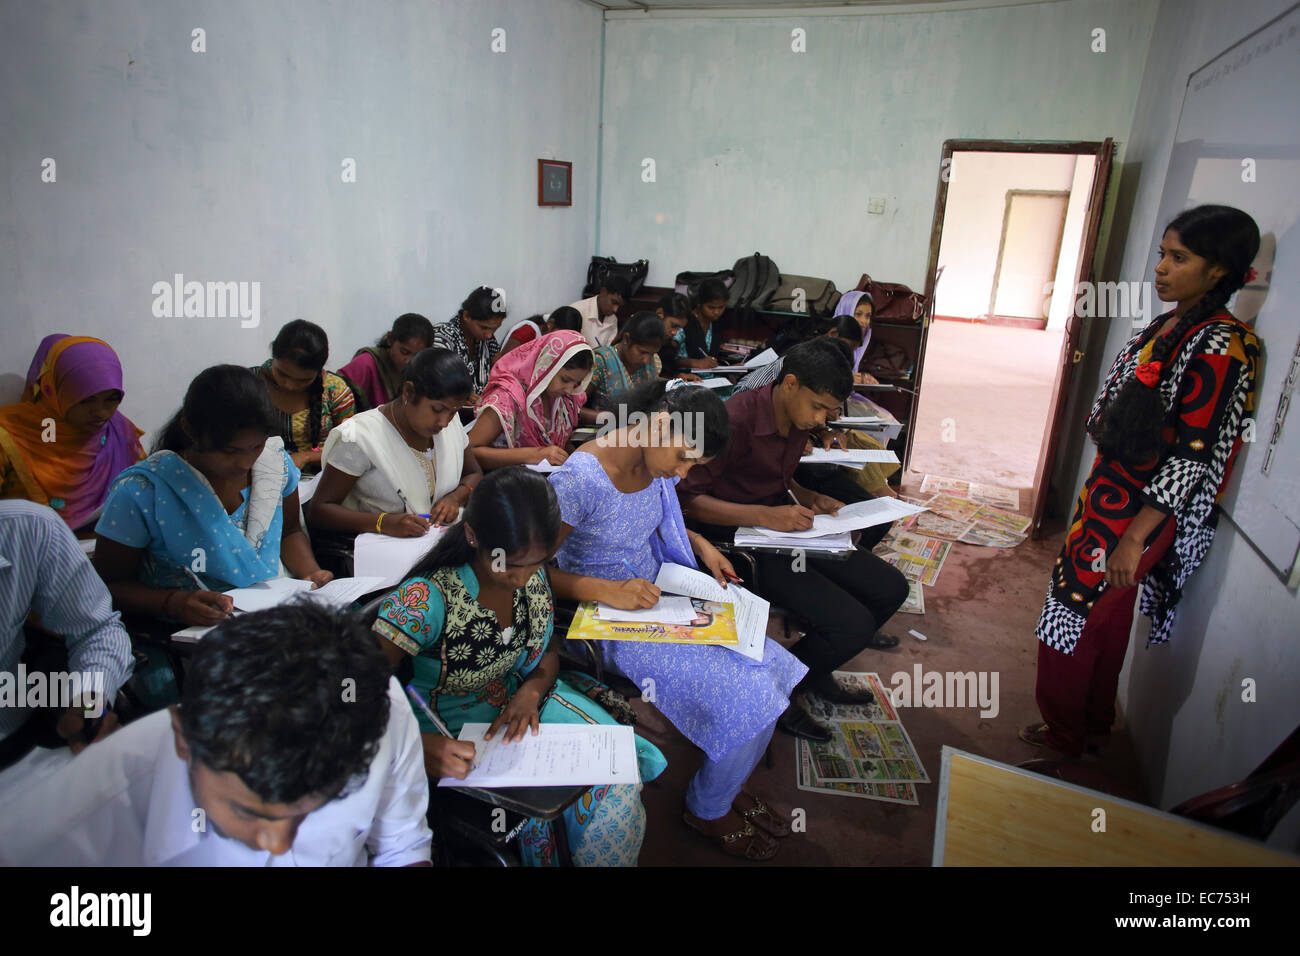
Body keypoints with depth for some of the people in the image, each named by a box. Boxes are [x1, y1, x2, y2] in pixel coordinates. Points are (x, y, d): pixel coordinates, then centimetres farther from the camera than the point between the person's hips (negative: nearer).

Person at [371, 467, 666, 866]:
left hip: (520, 701, 5)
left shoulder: (533, 575, -9)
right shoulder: (427, 598, -27)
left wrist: (532, 690, -15)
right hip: (452, 731, -5)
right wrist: (420, 746, -43)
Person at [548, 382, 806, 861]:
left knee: (773, 668, -2)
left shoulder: (659, 465, -1)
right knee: (749, 696, -14)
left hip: (658, 598, 8)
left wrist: (698, 543, 3)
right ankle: (709, 810, 16)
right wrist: (608, 591, -30)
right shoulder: (580, 479, -26)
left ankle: (728, 787, 24)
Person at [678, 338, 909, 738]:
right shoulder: (737, 419, -23)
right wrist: (763, 515, -32)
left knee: (891, 589, 6)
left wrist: (810, 498, 1)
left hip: (784, 526, 9)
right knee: (854, 625, -19)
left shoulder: (800, 417, 4)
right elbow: (686, 496, -25)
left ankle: (814, 672, 24)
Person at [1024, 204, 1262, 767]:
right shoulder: (1168, 326, 7)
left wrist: (1135, 538, -24)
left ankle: (1065, 738, 23)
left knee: (1075, 619, 3)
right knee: (1103, 621, 20)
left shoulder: (1220, 347, -20)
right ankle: (1093, 728, 39)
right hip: (1108, 494, 9)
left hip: (1137, 513, -9)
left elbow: (1194, 457, -23)